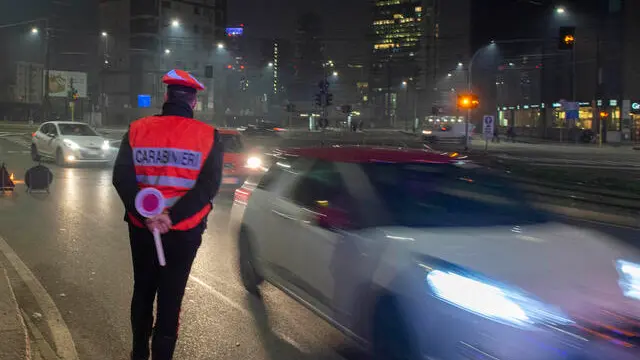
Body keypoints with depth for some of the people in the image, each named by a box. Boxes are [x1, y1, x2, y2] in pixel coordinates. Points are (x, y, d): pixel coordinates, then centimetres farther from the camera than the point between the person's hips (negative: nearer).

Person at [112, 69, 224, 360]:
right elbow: (209, 185, -16)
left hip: (142, 228, 2)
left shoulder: (137, 129, -2)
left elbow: (122, 177, -10)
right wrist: (172, 217, -19)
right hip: (185, 231, -2)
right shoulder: (208, 136, -6)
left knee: (142, 291, 21)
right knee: (170, 298, 9)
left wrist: (145, 215, -16)